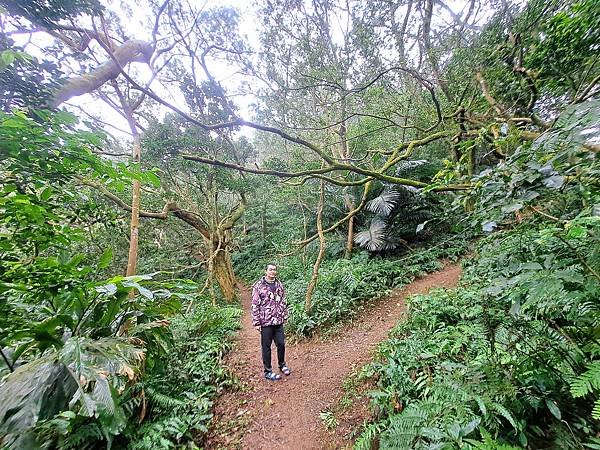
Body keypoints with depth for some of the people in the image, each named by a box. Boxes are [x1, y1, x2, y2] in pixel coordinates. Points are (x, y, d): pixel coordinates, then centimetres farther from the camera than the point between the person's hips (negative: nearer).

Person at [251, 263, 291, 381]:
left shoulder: (279, 285, 5)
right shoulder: (259, 286, -11)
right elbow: (255, 305, -10)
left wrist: (285, 316, 11)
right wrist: (256, 322, -11)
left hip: (278, 321, 5)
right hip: (265, 322, -4)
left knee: (281, 344, 14)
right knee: (266, 347, 9)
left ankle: (282, 365, 38)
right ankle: (268, 371, 27)